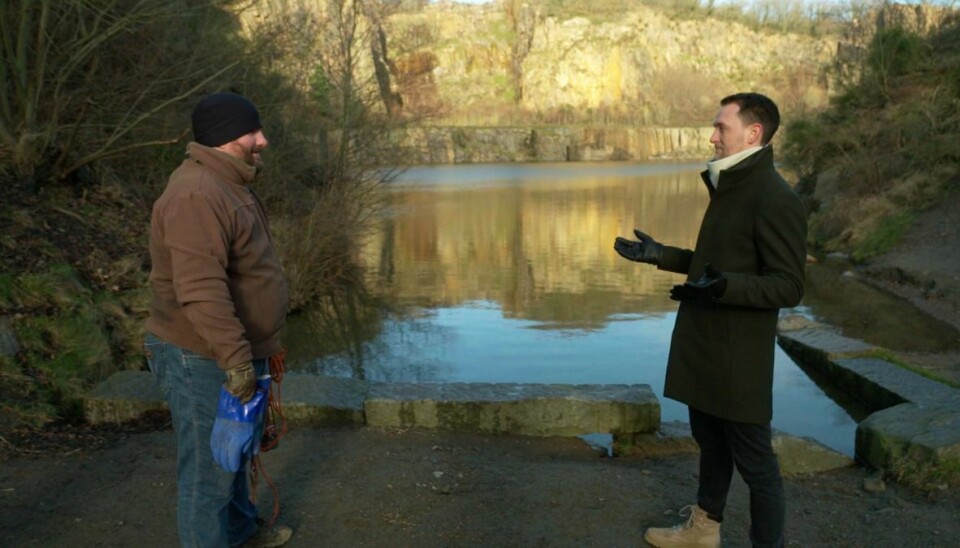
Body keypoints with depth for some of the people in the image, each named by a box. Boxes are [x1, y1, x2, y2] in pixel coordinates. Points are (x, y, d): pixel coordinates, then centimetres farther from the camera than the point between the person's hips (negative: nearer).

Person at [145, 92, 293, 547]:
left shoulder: (226, 184, 10)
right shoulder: (197, 195, -25)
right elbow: (200, 289, -32)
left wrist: (256, 345, 23)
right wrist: (236, 357, -32)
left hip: (230, 355, 11)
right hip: (202, 361, -11)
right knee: (208, 469, 5)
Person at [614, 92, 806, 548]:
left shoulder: (775, 199, -18)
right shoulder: (729, 187, 12)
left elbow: (788, 286, -22)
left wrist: (723, 287, -36)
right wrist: (660, 255, 17)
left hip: (738, 356, -10)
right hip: (703, 345, 10)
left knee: (753, 459, 4)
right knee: (710, 441, 22)